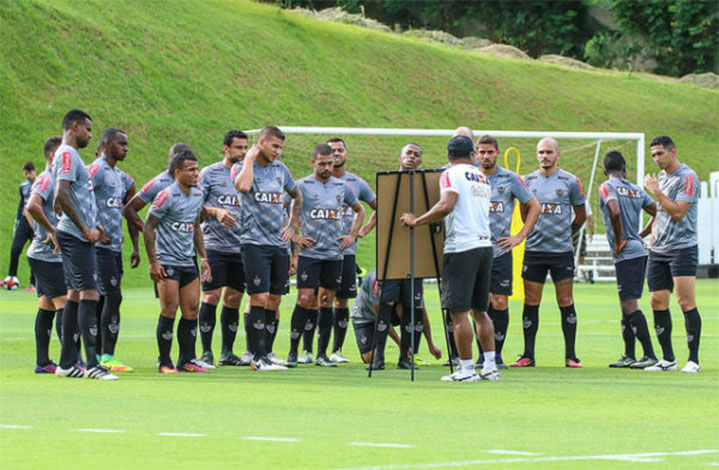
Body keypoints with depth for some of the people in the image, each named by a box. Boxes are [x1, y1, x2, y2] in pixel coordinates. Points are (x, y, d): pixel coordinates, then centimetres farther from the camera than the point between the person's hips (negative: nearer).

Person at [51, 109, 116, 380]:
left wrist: (92, 227, 18)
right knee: (89, 295, -13)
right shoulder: (67, 155, -12)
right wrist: (85, 229, -19)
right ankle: (92, 364, -16)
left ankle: (66, 364, 12)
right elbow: (61, 196, -24)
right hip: (75, 238, -10)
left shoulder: (71, 155, 20)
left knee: (75, 296, 10)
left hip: (79, 238, 10)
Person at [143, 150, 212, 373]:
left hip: (188, 261, 7)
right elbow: (148, 228, -10)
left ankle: (187, 360, 13)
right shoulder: (167, 196, -13)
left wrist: (203, 257, 17)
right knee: (169, 311, -8)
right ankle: (164, 363, 0)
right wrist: (153, 263, -13)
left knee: (191, 311, 4)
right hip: (167, 261, -7)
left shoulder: (197, 195, 10)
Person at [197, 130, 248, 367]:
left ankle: (227, 352, 13)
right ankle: (206, 352, -1)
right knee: (212, 297, -6)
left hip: (241, 247, 4)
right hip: (215, 245, -4)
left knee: (233, 299, 6)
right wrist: (216, 212, -17)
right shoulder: (209, 173, 1)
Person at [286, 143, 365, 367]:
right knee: (305, 300, -8)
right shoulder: (302, 186, -2)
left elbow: (359, 210, 25)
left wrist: (352, 235, 13)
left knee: (327, 302, 5)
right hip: (309, 253, -4)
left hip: (335, 254, 4)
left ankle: (322, 354, 10)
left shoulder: (342, 187, 10)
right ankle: (293, 352, -3)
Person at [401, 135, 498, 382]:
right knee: (480, 311, 14)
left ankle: (466, 369, -4)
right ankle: (490, 366, 12)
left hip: (462, 248, -7)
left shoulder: (451, 174, -4)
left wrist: (416, 221, -13)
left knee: (458, 311, -3)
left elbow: (447, 205, -20)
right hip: (485, 244, 7)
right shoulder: (482, 178, 18)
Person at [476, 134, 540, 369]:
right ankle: (482, 353, 8)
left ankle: (497, 354, 3)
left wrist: (520, 236, 1)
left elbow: (534, 207, 8)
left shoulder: (511, 179, 1)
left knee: (500, 303, -6)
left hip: (500, 251, -1)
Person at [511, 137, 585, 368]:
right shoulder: (528, 181, 7)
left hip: (562, 252, -2)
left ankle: (570, 355, 5)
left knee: (565, 302, -1)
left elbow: (580, 215, 11)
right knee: (530, 303, 1)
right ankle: (528, 355, 6)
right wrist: (535, 232, 10)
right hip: (534, 250, 2)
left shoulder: (570, 181, 1)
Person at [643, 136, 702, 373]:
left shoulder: (687, 177, -9)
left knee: (686, 302, -11)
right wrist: (654, 234, 13)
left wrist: (656, 191, -12)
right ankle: (668, 359, 10)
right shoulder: (661, 177, 17)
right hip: (659, 251, 8)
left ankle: (693, 360, -8)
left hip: (682, 248, -8)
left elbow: (678, 212, -18)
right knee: (658, 302, 3)